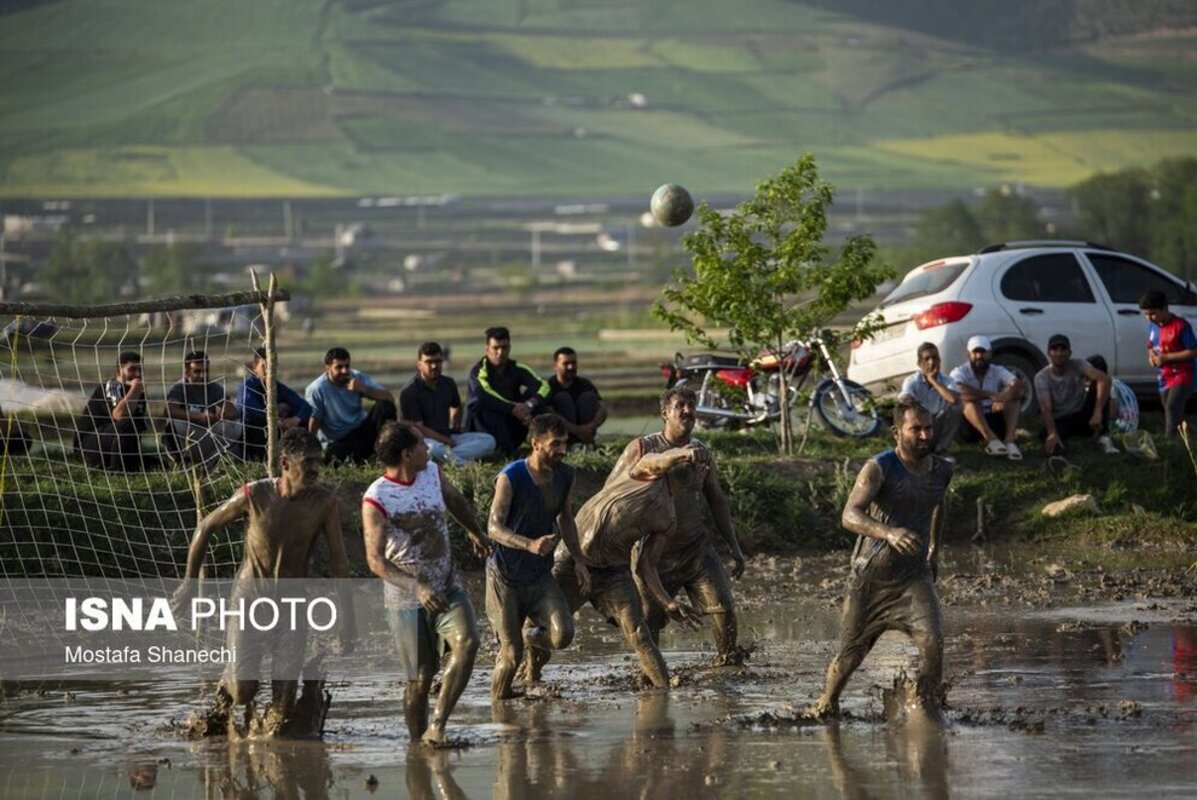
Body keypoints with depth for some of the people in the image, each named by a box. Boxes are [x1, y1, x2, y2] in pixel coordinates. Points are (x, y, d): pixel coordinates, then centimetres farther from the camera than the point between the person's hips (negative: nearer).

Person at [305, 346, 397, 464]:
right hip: (338, 441, -4)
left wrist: (364, 389, -28)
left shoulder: (358, 378, -5)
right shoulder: (316, 390, -16)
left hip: (361, 430, 4)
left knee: (385, 406, -19)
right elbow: (312, 428, -16)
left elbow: (389, 398, -14)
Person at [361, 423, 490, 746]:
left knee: (467, 643, -21)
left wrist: (475, 533, 41)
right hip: (406, 600, -5)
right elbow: (376, 560, -24)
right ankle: (417, 743, 16)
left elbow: (456, 500, 26)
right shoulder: (376, 500, -17)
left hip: (448, 589, 5)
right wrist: (417, 587, -37)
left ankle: (437, 725, -18)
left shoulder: (432, 474, 2)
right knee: (420, 678, -2)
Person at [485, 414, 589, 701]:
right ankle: (497, 700, 21)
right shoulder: (511, 478, -19)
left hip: (540, 575, 4)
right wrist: (530, 545, -43)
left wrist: (579, 560, 8)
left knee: (563, 635, -17)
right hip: (505, 577, -4)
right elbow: (494, 527, -26)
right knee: (512, 655, -6)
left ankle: (533, 637, 17)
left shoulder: (565, 476, 0)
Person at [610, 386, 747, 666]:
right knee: (648, 620, 1)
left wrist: (734, 546, 13)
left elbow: (716, 500, 15)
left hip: (697, 546, 2)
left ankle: (727, 662, 6)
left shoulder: (702, 452, 6)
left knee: (724, 606, -10)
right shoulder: (641, 449, -4)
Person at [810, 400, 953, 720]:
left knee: (932, 642, -21)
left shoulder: (943, 471, 4)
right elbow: (850, 515, -28)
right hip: (871, 575, -3)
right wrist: (887, 533, -45)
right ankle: (827, 703, 35)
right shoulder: (879, 468, -14)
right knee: (850, 654, 8)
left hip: (914, 576, 3)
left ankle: (926, 704, -4)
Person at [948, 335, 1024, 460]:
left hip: (995, 421, 3)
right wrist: (990, 395, -38)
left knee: (1014, 395, -16)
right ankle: (992, 440, -47)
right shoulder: (960, 372, -8)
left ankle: (1009, 440, -34)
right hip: (969, 425, -3)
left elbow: (1019, 385, -18)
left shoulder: (998, 371, 1)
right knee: (970, 399, -31)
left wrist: (1003, 398, -40)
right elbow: (960, 391, -32)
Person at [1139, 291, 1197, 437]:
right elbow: (1151, 346, 23)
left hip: (1182, 376, -8)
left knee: (1172, 407, -25)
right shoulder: (1152, 326, 7)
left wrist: (1166, 357, -20)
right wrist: (1151, 355, -2)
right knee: (1170, 412, 13)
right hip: (1165, 378, 8)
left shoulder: (1180, 325, -17)